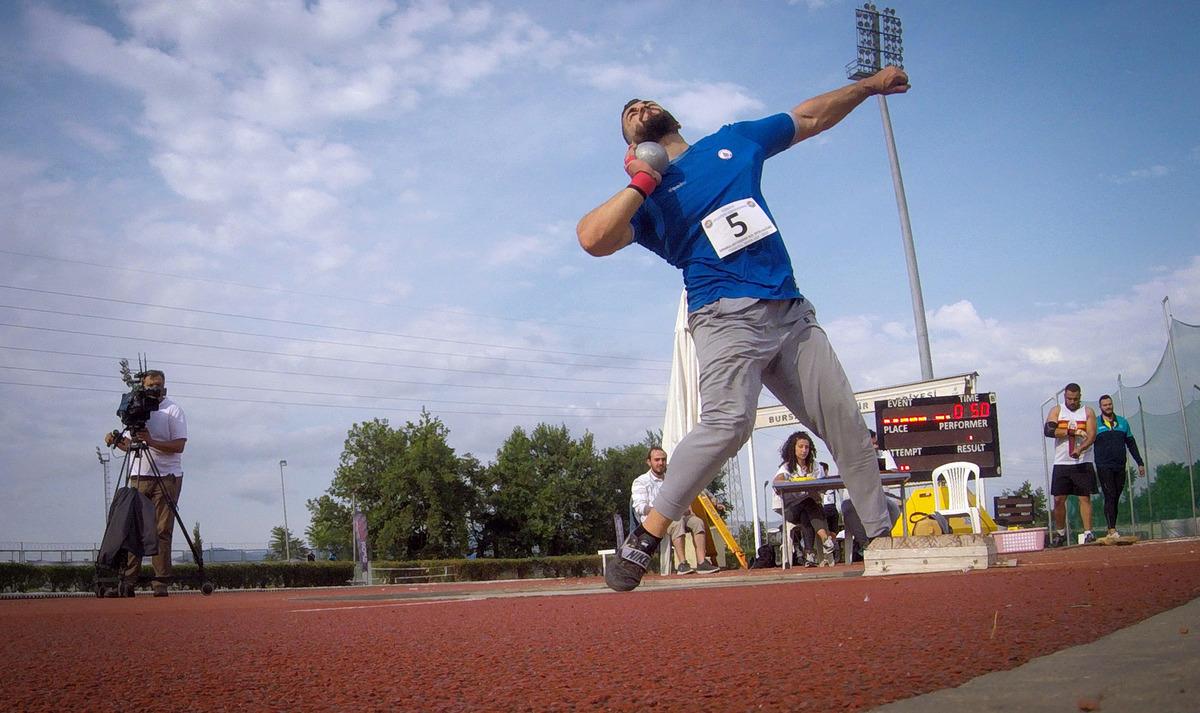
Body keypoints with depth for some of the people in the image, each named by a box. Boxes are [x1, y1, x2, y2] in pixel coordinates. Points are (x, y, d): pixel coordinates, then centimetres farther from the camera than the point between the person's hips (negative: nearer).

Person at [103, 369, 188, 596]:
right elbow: (130, 445, 21)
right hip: (139, 475, 4)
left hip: (167, 477, -4)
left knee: (162, 531, -6)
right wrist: (117, 441, 0)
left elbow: (179, 445, -11)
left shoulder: (173, 410, 0)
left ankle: (161, 582, -4)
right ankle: (128, 580, 2)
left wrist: (151, 442, -23)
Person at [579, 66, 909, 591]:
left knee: (846, 423, 1)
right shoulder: (642, 192, 9)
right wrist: (642, 182, -5)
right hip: (727, 313, -5)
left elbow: (809, 117, 34)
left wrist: (869, 85, 36)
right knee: (729, 420, -28)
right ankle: (645, 538, -22)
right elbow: (593, 239, -10)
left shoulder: (735, 141, 21)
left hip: (791, 312, 5)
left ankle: (882, 537, 13)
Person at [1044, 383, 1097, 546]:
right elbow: (1048, 430, -8)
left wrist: (1080, 449, -24)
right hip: (1061, 463, 1)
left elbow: (1092, 436, -6)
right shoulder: (1057, 410, 7)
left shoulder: (1088, 412, 5)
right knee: (1059, 499, 2)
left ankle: (1088, 532, -3)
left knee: (1085, 497, -4)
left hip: (1083, 462, -1)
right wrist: (1072, 431, -15)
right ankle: (1060, 532, 16)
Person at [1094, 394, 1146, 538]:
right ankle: (1112, 530, -14)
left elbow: (1131, 444, 16)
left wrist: (1140, 463, 12)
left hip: (1120, 467, 4)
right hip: (1104, 468, -4)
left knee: (1115, 499, 6)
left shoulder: (1122, 422, 13)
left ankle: (1111, 531, 11)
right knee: (1109, 497, -11)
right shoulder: (1095, 424, 2)